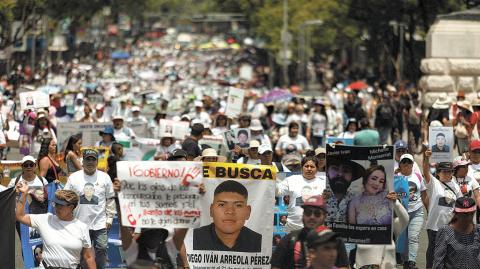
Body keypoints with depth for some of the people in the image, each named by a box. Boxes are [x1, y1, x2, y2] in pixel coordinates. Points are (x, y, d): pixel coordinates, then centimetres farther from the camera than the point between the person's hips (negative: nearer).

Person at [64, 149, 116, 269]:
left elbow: (110, 199, 7)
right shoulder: (74, 177, 1)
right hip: (80, 223, 0)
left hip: (100, 223, 0)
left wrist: (109, 218, 2)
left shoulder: (105, 178, 3)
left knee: (101, 249, 1)